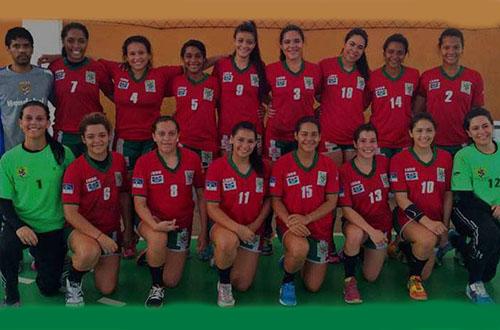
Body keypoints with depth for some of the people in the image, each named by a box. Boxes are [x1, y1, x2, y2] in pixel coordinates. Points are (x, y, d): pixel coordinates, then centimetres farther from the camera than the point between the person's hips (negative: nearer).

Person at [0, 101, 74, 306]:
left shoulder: (63, 154, -7)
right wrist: (19, 227, -20)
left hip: (53, 227, 1)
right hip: (20, 225, 0)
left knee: (49, 288, 6)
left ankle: (41, 260, 41)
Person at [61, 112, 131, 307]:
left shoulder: (119, 161, 0)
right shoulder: (75, 169, -16)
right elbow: (70, 213, -18)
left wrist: (128, 230, 9)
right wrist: (99, 236, -26)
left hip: (111, 231, 5)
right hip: (82, 230, -4)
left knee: (107, 289, 2)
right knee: (90, 252, -40)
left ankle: (93, 262, 34)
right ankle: (73, 283, -6)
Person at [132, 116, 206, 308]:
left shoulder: (192, 159, -6)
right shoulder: (144, 162, -12)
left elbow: (201, 196, 2)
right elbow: (139, 203, -14)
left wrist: (203, 232, 0)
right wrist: (156, 225, -33)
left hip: (181, 225, 2)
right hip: (153, 221, -2)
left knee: (171, 282, 4)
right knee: (159, 238, -39)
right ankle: (156, 287, -10)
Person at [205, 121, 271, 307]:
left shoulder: (262, 169, -2)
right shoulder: (217, 167, -12)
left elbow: (268, 200, 6)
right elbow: (212, 208, -15)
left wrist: (256, 224, -11)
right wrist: (237, 228, -28)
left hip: (252, 230, 4)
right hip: (224, 226, -3)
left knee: (242, 285, 0)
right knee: (228, 242, -41)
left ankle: (223, 260, 34)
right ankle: (223, 284, -11)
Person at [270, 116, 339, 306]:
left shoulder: (328, 165, -1)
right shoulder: (282, 164, -6)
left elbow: (331, 202, -4)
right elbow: (276, 200, -4)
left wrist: (306, 218, -19)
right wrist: (289, 221, -24)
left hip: (319, 226, 3)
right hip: (290, 224, -3)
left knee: (313, 287, 5)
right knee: (300, 248, -40)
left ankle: (292, 260, 38)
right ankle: (287, 280, -6)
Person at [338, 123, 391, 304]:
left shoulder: (384, 163, -7)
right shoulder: (345, 171, -17)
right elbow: (346, 209, -19)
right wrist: (370, 230, -30)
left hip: (382, 223, 3)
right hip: (356, 222, -3)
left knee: (371, 277, 7)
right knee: (355, 235, -40)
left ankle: (365, 250, 40)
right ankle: (350, 280, -16)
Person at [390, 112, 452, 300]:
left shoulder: (445, 158, 4)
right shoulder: (399, 159, -8)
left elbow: (447, 195, 7)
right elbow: (401, 199, -12)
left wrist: (445, 227, -1)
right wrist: (426, 221, -23)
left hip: (434, 220, 4)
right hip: (408, 217, -4)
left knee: (425, 275, 4)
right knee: (428, 239, -37)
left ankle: (404, 247, 35)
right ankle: (413, 278, -8)